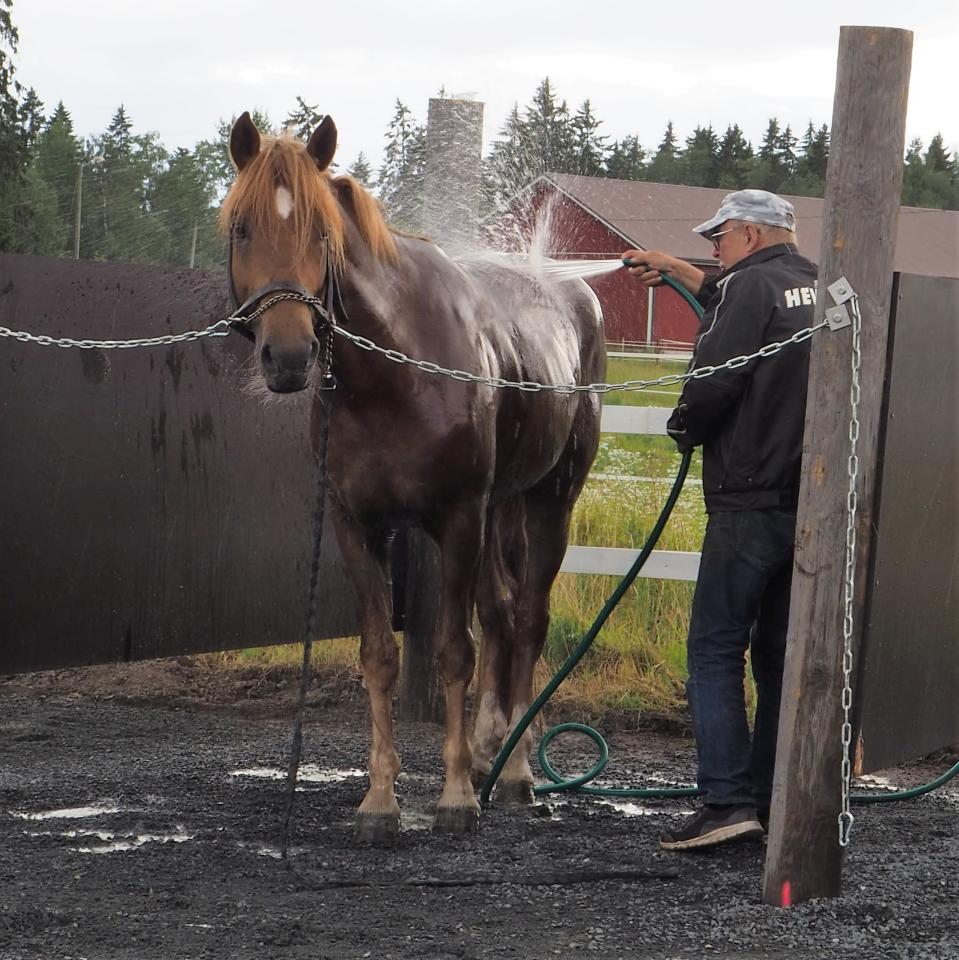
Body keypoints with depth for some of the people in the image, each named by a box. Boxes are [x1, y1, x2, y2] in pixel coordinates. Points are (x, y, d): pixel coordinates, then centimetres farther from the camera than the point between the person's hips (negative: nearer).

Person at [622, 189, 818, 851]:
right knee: (781, 655, 11)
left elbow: (713, 381, -17)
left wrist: (685, 426, 2)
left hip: (750, 499, -8)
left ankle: (727, 801, -13)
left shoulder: (751, 285, -9)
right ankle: (774, 804, 12)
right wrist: (674, 270, 44)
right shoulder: (818, 288, 16)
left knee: (716, 650, -5)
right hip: (815, 503, 8)